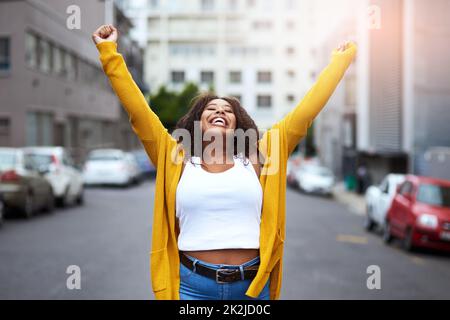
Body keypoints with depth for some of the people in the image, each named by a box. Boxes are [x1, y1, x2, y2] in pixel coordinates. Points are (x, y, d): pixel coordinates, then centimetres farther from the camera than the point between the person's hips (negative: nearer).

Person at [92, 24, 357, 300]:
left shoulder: (257, 157, 7)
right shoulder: (177, 159, 7)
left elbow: (306, 112, 9)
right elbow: (138, 110, 5)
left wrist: (341, 60, 14)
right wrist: (109, 51, 5)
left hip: (253, 283, 1)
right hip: (192, 284, -1)